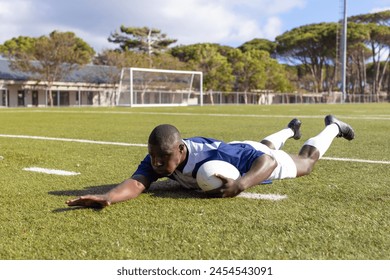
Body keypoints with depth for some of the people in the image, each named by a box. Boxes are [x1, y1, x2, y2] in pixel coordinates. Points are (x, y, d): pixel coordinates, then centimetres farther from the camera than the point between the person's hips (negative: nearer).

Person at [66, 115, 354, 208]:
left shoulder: (213, 156, -50)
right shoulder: (158, 156, -34)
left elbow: (267, 160, -48)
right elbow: (137, 182, -49)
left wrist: (241, 184, -67)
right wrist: (108, 197, -71)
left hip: (259, 161, -5)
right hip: (238, 151, 6)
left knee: (305, 162, 23)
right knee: (265, 143, 40)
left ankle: (332, 127, 51)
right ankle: (291, 129, 72)